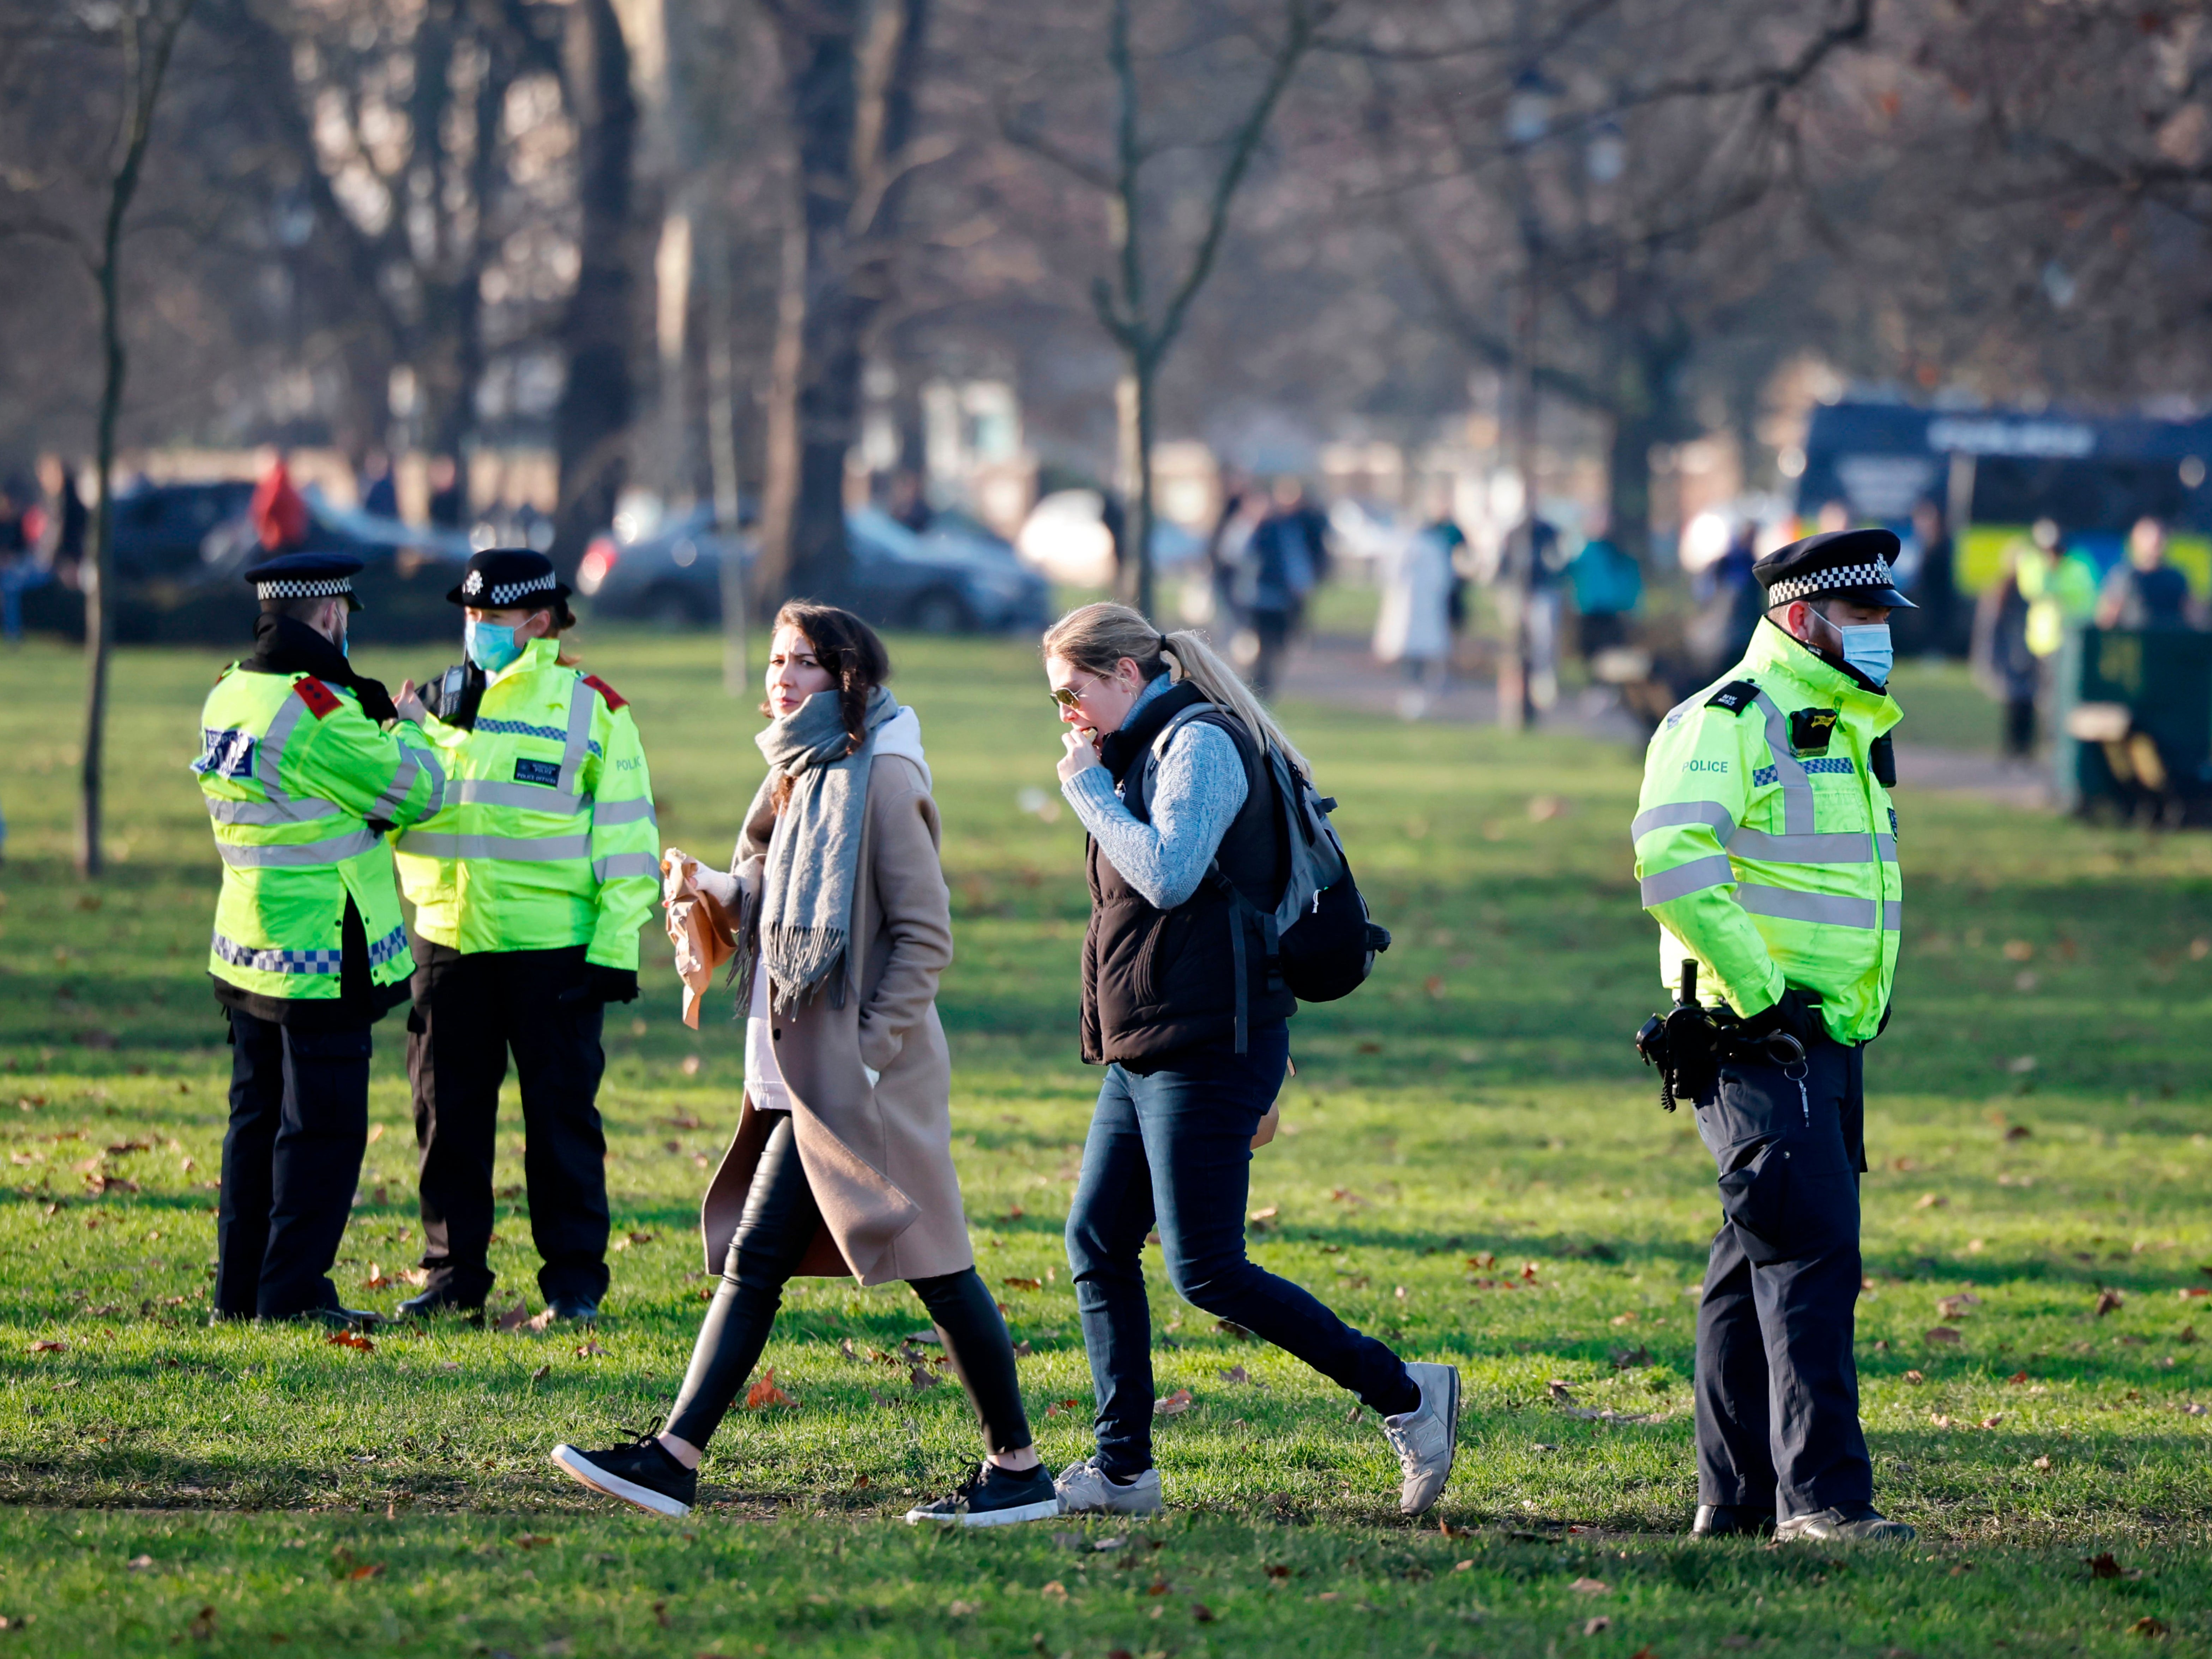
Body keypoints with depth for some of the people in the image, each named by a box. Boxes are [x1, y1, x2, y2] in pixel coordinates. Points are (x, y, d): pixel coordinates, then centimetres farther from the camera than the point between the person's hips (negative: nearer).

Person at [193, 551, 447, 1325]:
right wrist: (408, 730, 7)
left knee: (257, 1117, 15)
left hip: (247, 954, 9)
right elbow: (413, 792, -12)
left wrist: (374, 719, 10)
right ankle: (293, 1291, -1)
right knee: (322, 1129, -2)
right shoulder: (315, 708, -20)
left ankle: (240, 1288, 18)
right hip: (322, 955, -9)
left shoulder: (228, 697, 7)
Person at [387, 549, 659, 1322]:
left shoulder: (593, 709, 1)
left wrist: (615, 945, -7)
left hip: (551, 947, -4)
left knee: (561, 1113, 0)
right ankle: (454, 1272, 15)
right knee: (448, 1114, 7)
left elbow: (627, 839, -1)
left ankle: (575, 1278, 6)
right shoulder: (441, 699, 12)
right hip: (446, 940, 4)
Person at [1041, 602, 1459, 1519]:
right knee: (1097, 1243, 7)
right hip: (1145, 1055, 10)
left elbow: (1168, 874, -25)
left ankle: (1407, 1394, -3)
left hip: (1205, 1053, -10)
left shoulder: (1200, 743, -12)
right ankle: (1121, 1469, 11)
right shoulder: (1149, 748, 18)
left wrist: (1089, 786, -14)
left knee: (1206, 1270, -10)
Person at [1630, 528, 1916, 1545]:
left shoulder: (1847, 730, 19)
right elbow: (1671, 854, -26)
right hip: (1755, 1041, -9)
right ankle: (1819, 1495, -18)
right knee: (1811, 1252, -16)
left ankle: (1735, 1498, 16)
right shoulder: (1730, 721, -12)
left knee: (1759, 1264, 12)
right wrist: (1756, 993, -24)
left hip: (1827, 1040, 9)